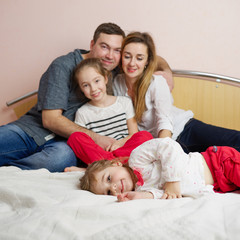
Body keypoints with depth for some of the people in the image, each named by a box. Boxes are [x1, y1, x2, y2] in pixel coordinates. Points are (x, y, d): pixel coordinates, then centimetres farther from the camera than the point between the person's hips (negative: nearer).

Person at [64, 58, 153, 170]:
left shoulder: (125, 102, 11)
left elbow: (134, 134, 9)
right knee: (74, 137, -22)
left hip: (125, 149, 1)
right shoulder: (82, 113, 7)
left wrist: (121, 142, -12)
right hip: (97, 153, -1)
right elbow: (82, 144, 3)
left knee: (145, 135, -26)